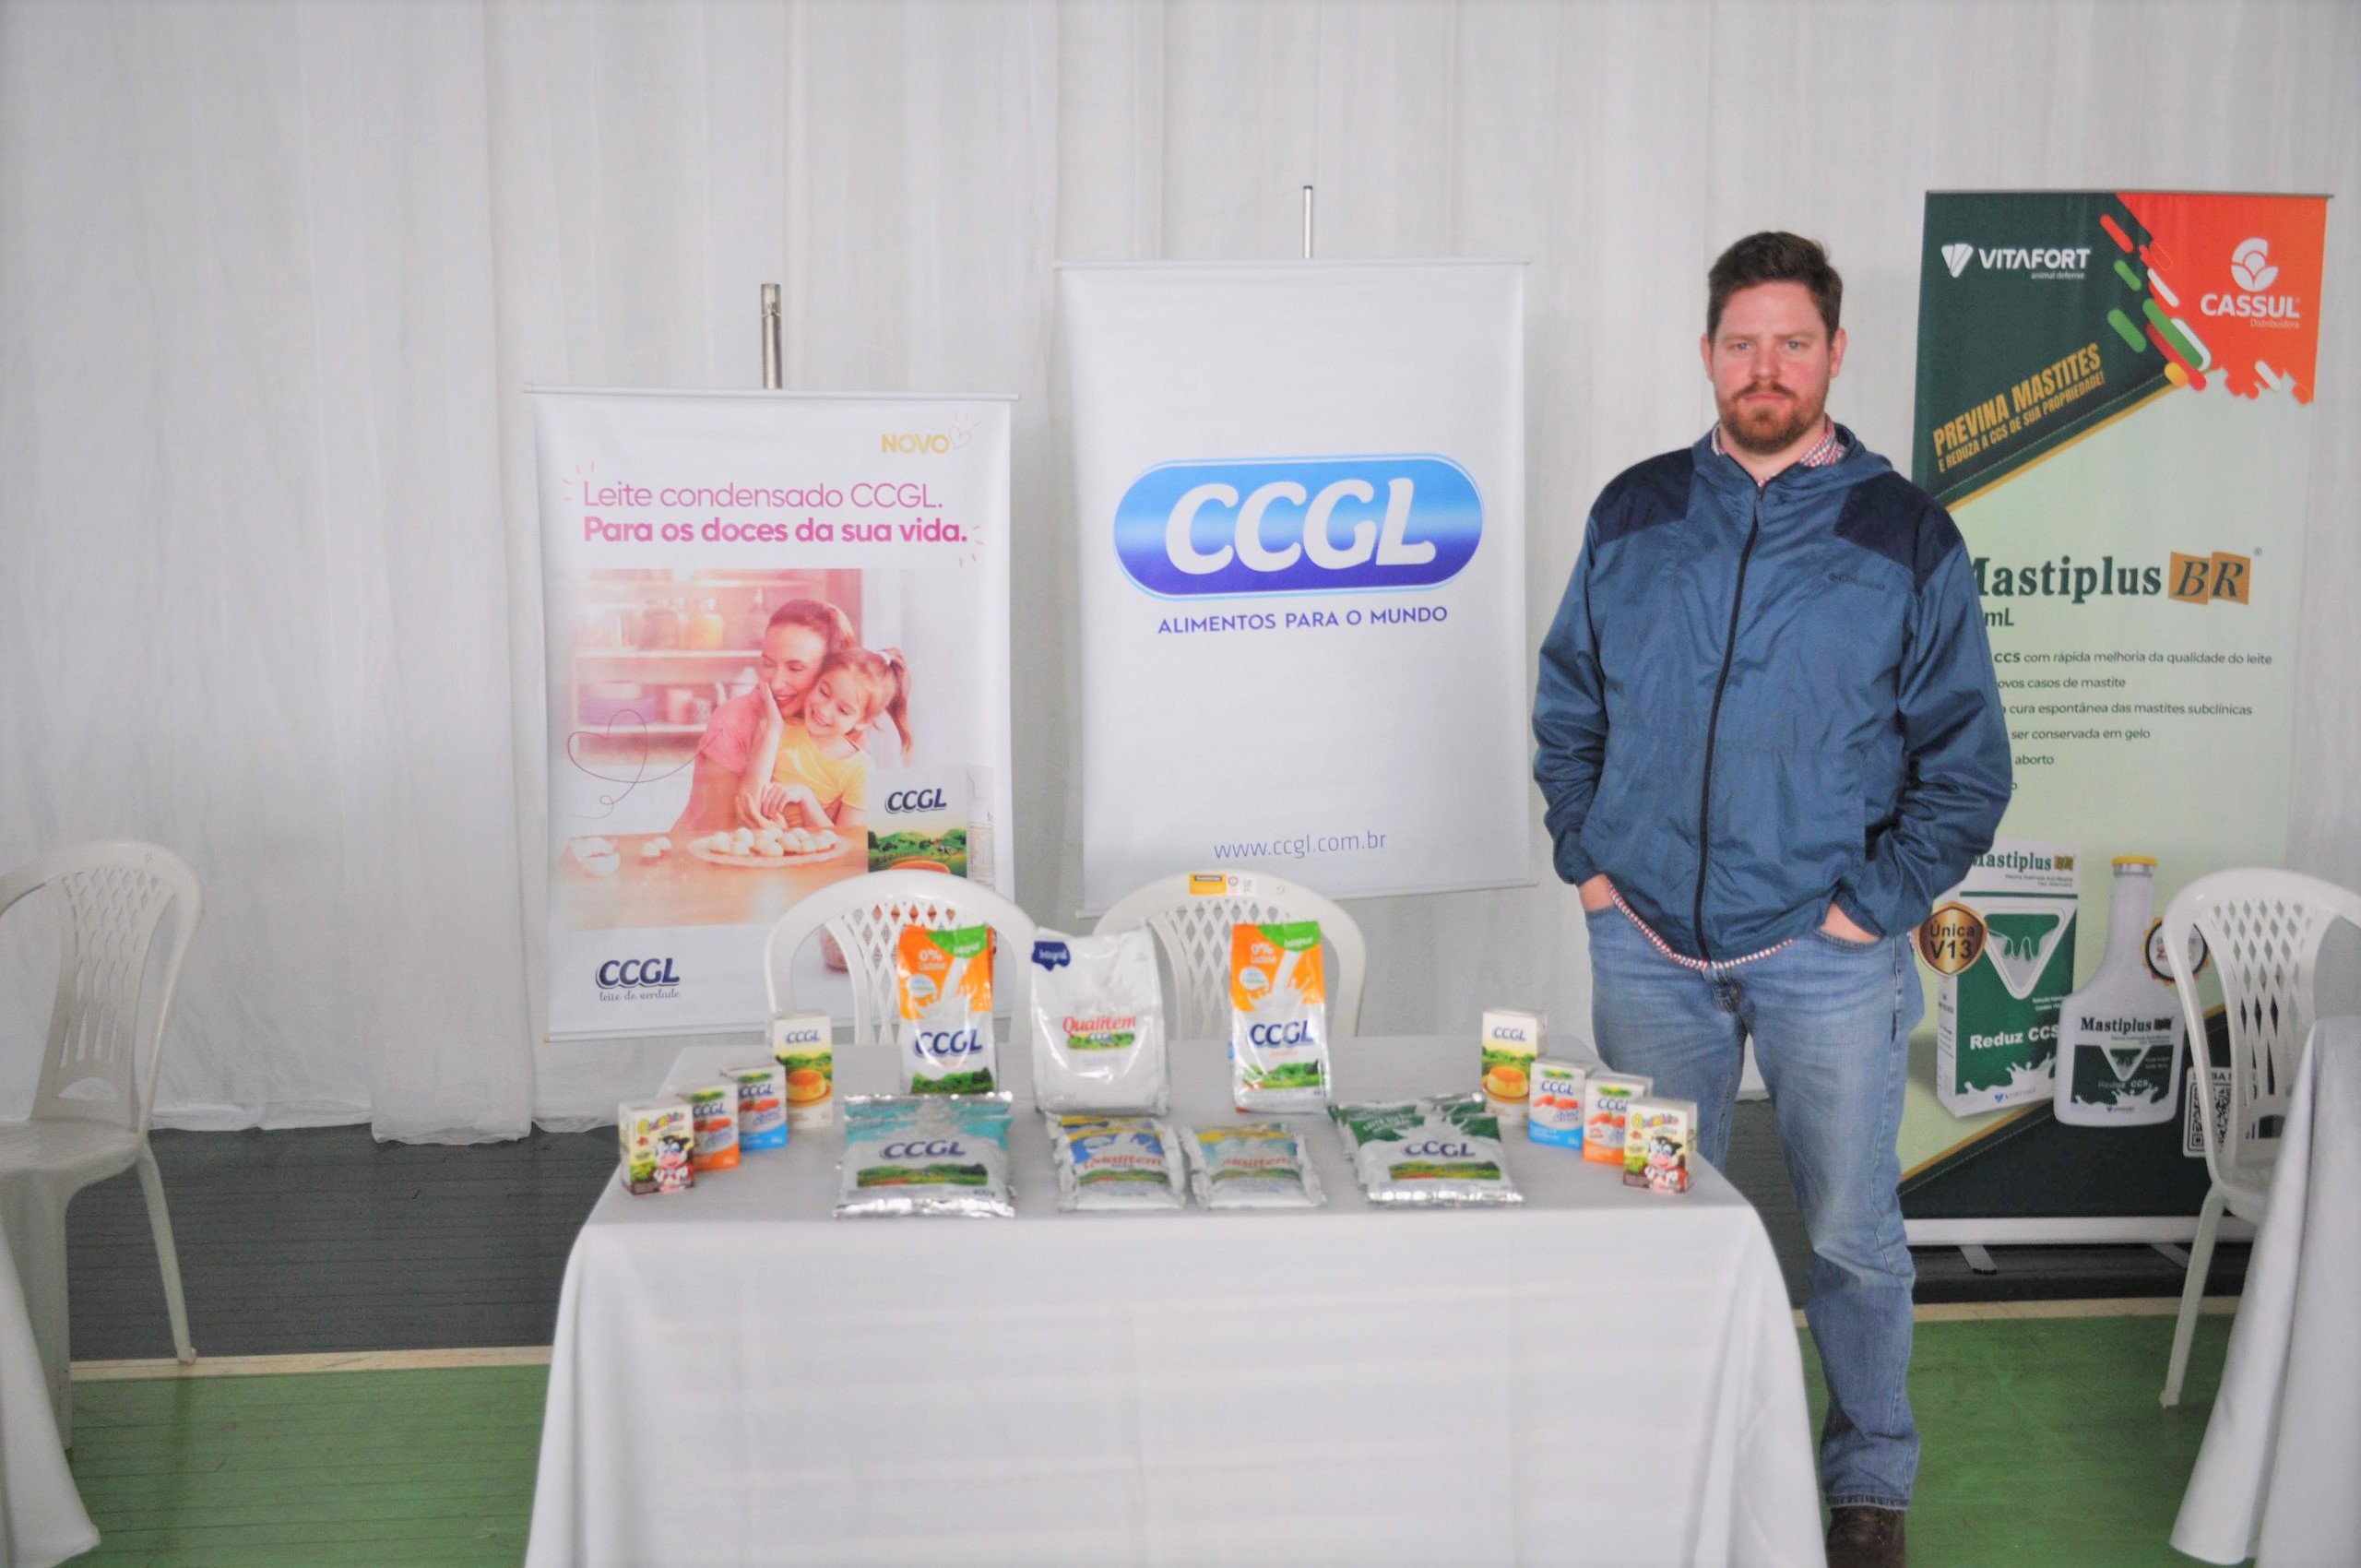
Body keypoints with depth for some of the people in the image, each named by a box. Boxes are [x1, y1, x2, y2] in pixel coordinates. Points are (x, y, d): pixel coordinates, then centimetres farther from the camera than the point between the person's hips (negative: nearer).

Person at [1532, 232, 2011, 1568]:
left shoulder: (1905, 535, -3)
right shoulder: (1633, 515, 4)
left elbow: (1968, 762, -1)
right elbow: (1567, 705, 13)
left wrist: (1874, 903, -8)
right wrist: (1586, 856, 3)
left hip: (1827, 954, -2)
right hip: (1648, 944, 3)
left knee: (1854, 1233, 8)